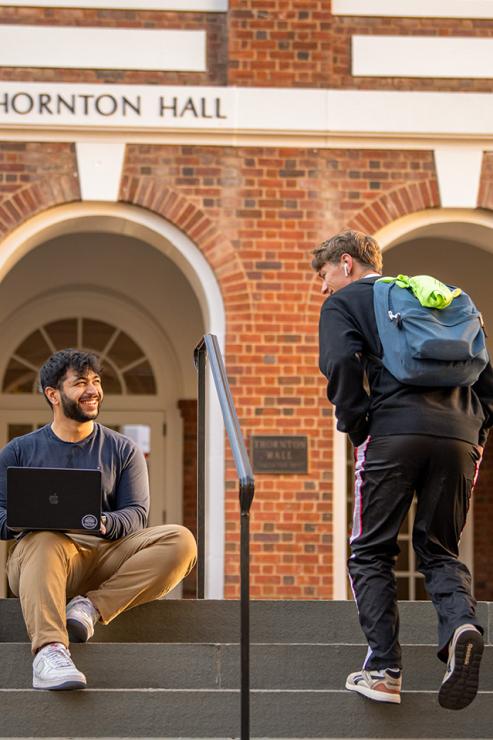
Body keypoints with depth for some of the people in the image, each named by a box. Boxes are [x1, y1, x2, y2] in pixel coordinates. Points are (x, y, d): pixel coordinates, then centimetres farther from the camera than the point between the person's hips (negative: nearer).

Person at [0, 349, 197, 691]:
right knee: (45, 541, -39)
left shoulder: (123, 450, 17)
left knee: (180, 541, -24)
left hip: (107, 559, 2)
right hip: (35, 557, -2)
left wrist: (104, 523, -19)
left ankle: (91, 607, -30)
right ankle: (49, 651, -57)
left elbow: (136, 513, 5)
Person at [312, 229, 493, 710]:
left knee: (371, 552, 7)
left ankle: (383, 667, -2)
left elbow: (342, 364, -7)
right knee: (439, 549, 12)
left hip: (393, 432, -4)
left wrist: (354, 426, 3)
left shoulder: (343, 303, 13)